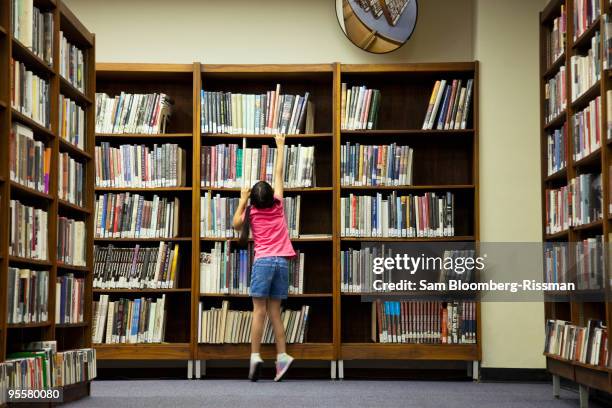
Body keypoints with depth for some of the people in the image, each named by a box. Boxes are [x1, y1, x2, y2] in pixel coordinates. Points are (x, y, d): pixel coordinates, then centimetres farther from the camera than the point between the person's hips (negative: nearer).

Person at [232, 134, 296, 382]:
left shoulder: (252, 212, 3)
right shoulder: (277, 206, 7)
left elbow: (236, 224, 23)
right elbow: (278, 173, 16)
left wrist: (242, 200, 22)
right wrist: (280, 147, 24)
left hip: (263, 261, -3)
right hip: (282, 261, 3)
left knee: (259, 310, -8)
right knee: (274, 311, 7)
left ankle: (255, 356, -19)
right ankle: (282, 356, -3)